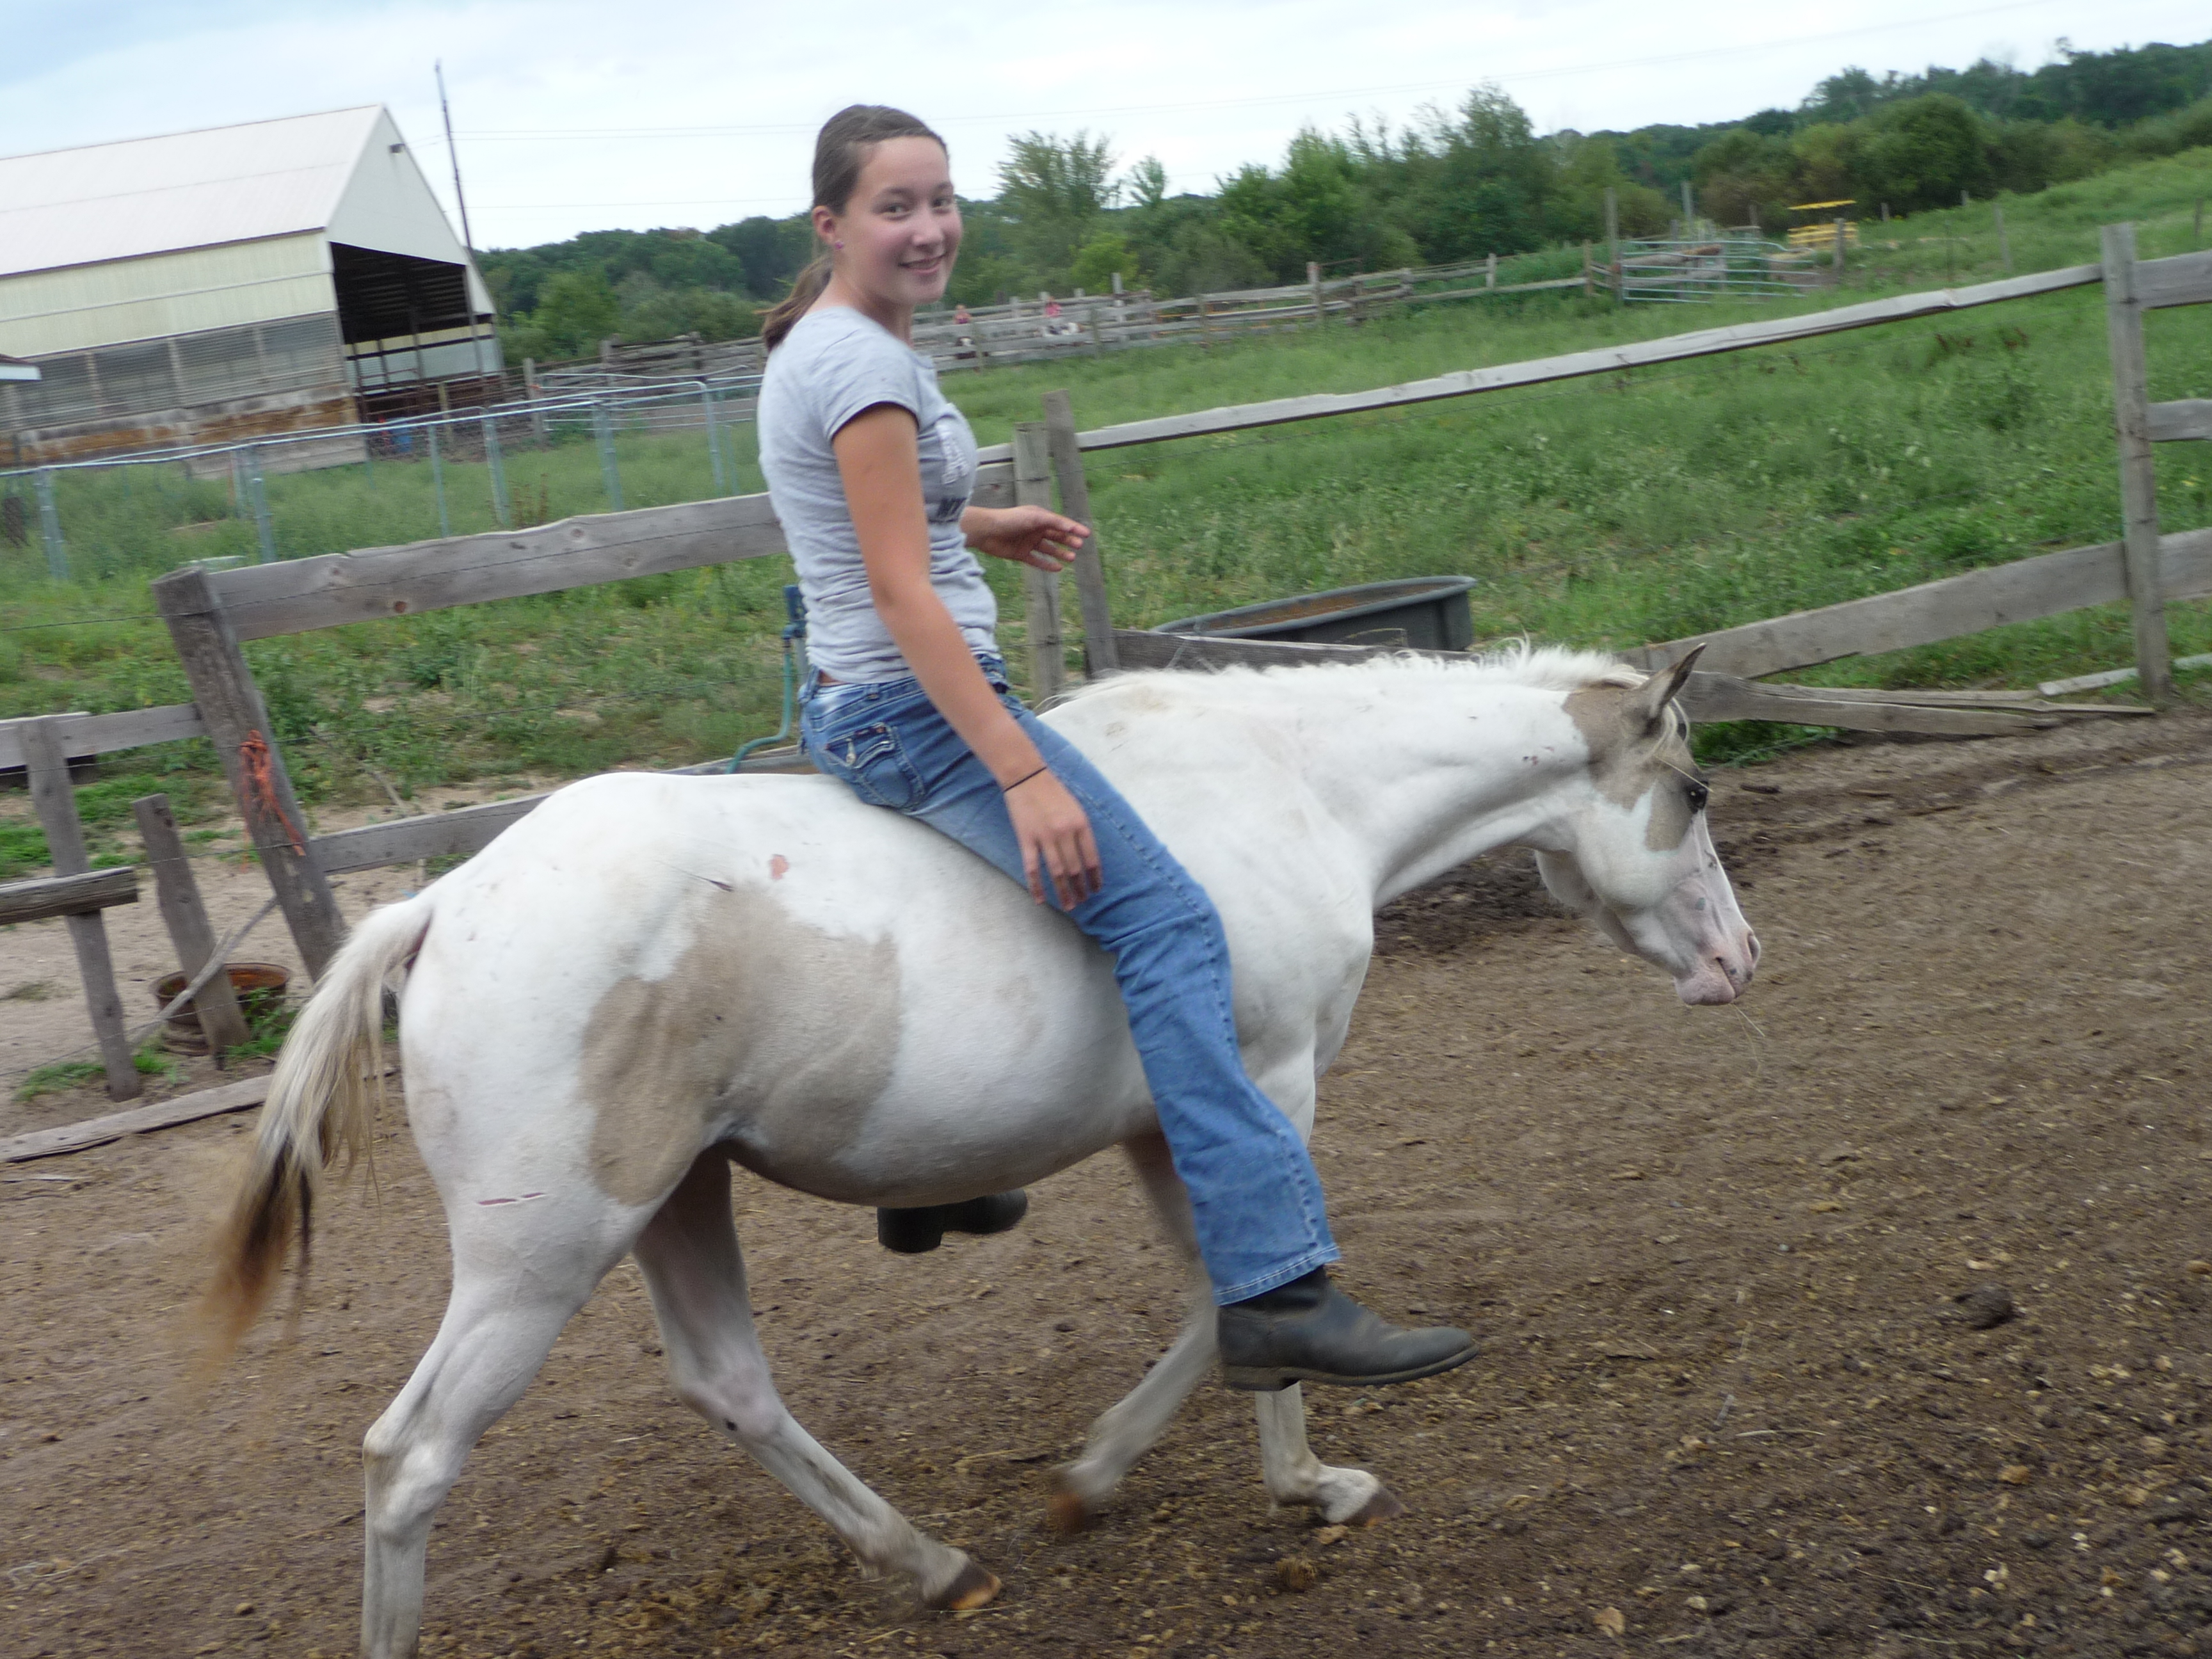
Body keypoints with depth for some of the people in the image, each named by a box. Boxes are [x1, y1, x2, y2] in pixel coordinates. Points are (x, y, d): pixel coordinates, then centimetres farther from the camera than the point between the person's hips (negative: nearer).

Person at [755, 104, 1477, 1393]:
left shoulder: (826, 343, 13)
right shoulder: (865, 365, -17)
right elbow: (902, 591, -24)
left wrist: (978, 529, 15)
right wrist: (1023, 776, -27)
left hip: (856, 708, 11)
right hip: (916, 708, -11)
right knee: (1167, 923, -20)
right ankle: (1276, 1287, -26)